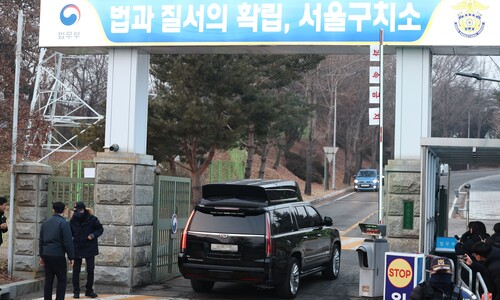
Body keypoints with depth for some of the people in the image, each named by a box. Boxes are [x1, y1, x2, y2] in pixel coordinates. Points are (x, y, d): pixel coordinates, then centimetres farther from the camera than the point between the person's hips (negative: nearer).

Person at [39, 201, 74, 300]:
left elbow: (41, 240, 15)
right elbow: (68, 242, -12)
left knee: (48, 280, 10)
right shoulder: (64, 223, -9)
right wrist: (70, 257, -5)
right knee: (62, 280, 1)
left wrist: (42, 256, 21)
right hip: (58, 255, -6)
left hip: (46, 255, 6)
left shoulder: (45, 222, 11)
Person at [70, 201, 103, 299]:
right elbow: (70, 233, 8)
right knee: (76, 270, 3)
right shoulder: (73, 220, -6)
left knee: (90, 270, 5)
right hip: (77, 249, 1)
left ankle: (89, 290, 20)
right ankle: (76, 291, 14)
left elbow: (100, 229, -1)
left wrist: (93, 235, -18)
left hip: (90, 248, -1)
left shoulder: (92, 219, -11)